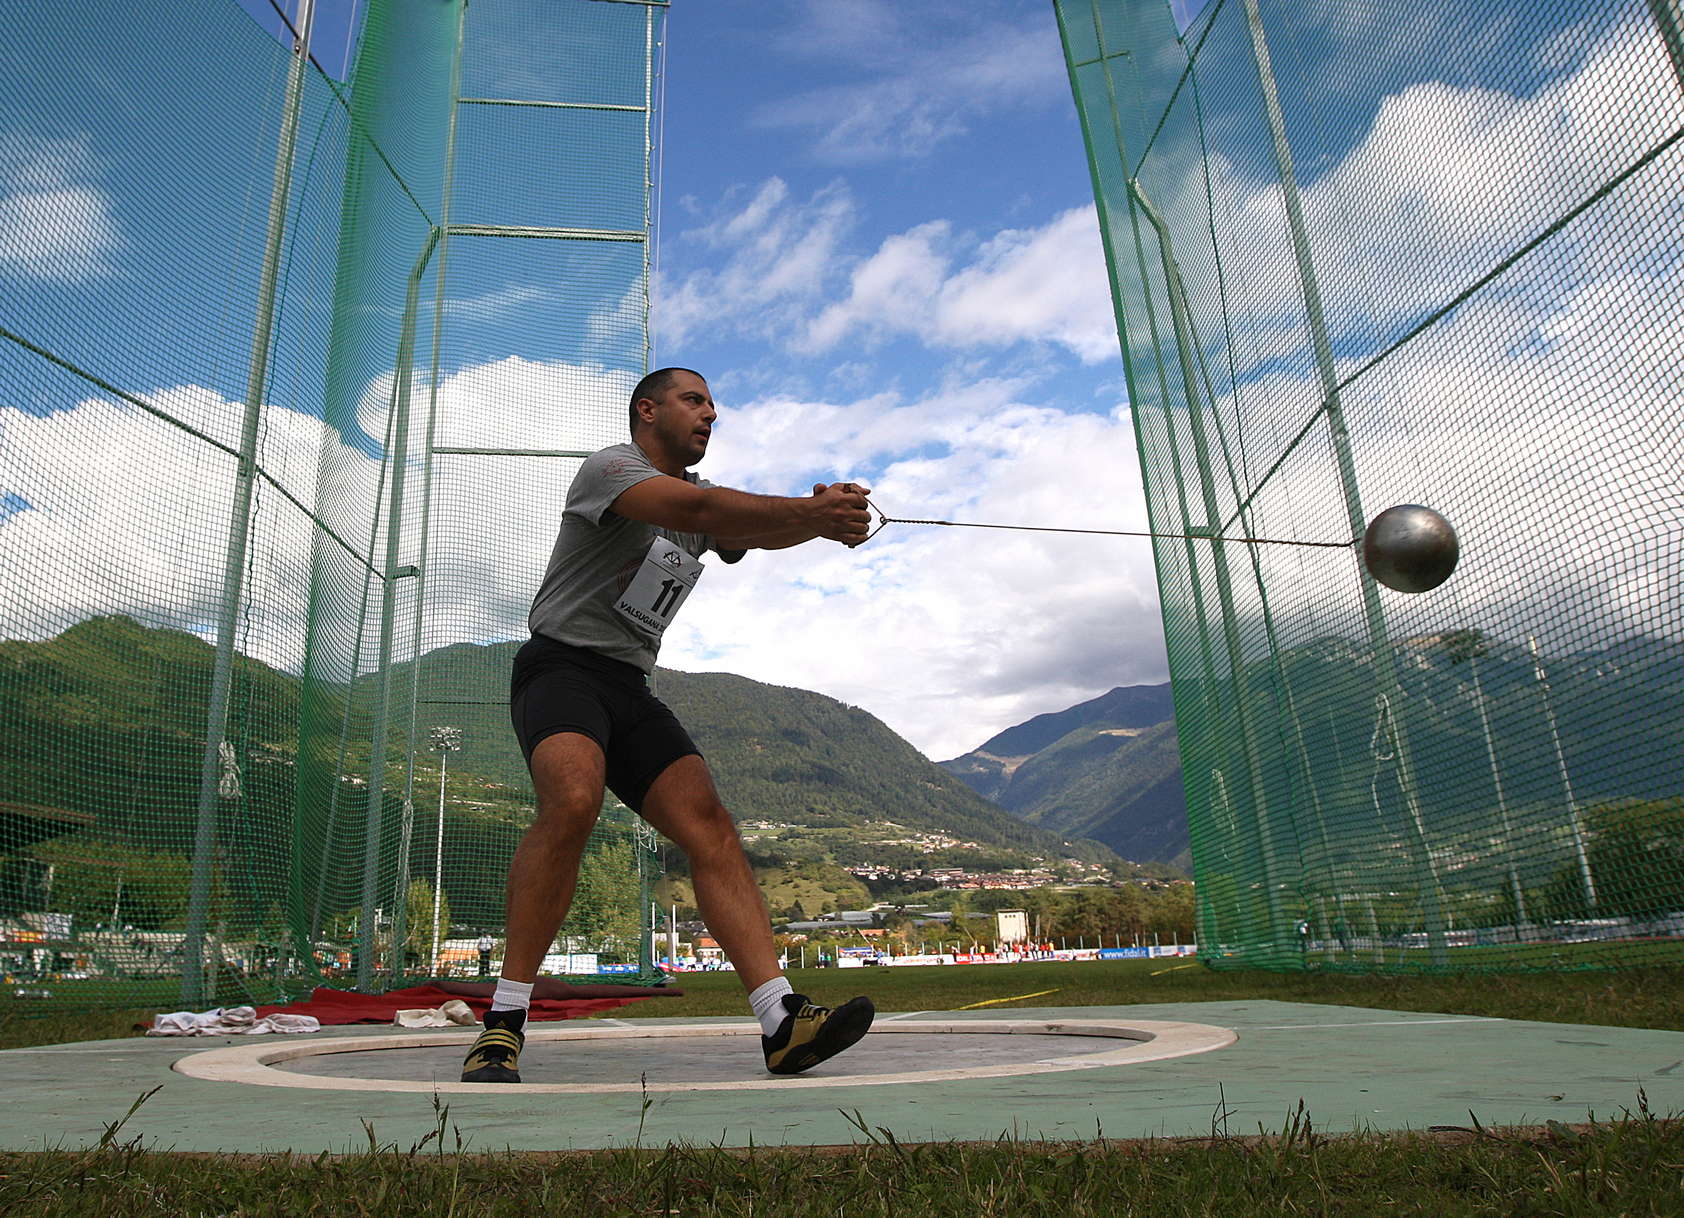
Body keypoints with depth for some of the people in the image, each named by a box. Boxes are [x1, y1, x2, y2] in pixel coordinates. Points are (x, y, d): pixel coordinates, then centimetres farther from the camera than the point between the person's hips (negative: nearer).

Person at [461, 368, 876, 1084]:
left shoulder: (705, 497, 20)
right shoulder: (609, 467, -5)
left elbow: (756, 529, 0)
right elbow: (696, 508, -24)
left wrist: (820, 520, -22)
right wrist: (812, 512, -28)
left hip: (631, 689, 7)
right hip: (560, 666, -7)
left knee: (709, 825, -11)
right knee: (573, 799, -33)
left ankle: (782, 1024, -18)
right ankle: (503, 1026, -23)